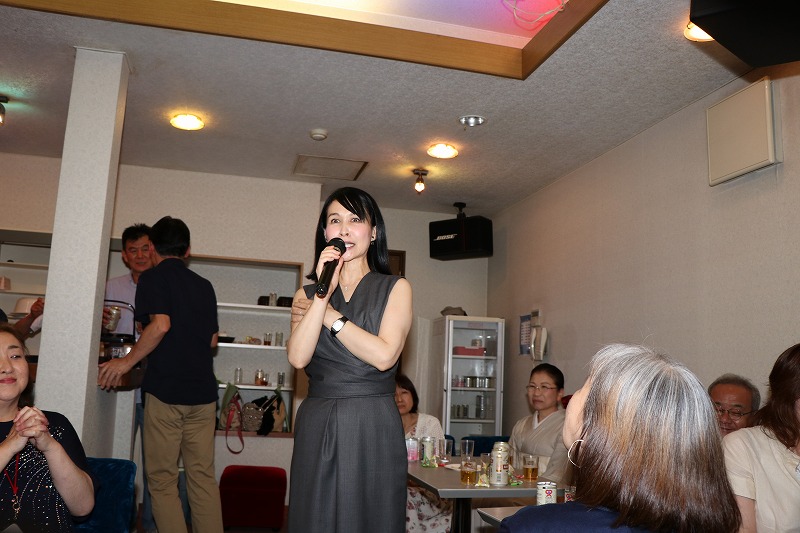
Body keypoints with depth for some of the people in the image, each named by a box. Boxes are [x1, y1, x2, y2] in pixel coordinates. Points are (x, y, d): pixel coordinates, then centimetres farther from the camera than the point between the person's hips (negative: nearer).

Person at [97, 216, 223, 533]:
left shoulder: (153, 278, -1)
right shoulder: (204, 286, 14)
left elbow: (160, 324, -17)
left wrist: (127, 361, -9)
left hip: (165, 389, -5)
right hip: (203, 391, 5)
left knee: (162, 480, 5)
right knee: (203, 476, 9)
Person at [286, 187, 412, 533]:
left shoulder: (395, 288, 4)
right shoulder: (307, 294, 10)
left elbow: (384, 355, -12)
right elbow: (298, 357, -7)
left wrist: (327, 312, -6)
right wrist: (323, 293, -12)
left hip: (374, 428, -2)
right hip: (316, 427, 2)